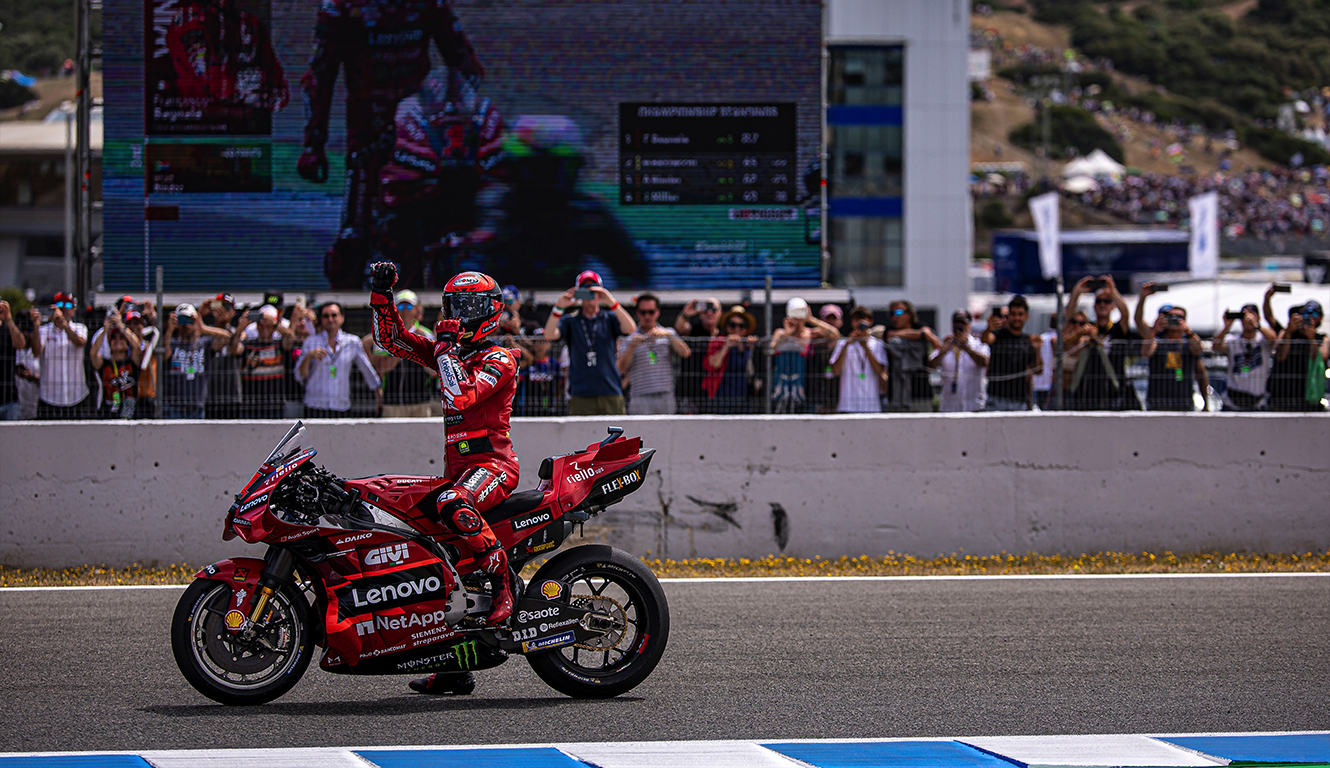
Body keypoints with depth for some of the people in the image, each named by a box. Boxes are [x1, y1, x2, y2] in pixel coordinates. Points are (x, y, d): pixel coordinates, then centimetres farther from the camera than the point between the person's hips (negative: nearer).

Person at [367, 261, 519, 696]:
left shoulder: (500, 359, -5)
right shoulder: (451, 352, 19)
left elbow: (462, 398, -21)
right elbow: (392, 339, 20)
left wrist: (446, 349, -14)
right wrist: (381, 294, 9)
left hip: (492, 462, -9)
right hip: (458, 468, 9)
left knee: (452, 506, -41)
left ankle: (504, 583, -29)